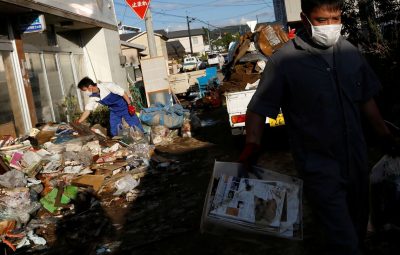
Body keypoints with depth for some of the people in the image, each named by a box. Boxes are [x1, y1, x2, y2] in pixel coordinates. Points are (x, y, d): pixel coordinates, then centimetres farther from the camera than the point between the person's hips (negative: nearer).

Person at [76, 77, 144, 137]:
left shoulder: (107, 86, -28)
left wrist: (130, 105, -24)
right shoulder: (92, 97, -9)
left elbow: (123, 93, -22)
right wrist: (77, 123, -7)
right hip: (114, 112, 6)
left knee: (137, 128, -2)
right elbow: (87, 111, -3)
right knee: (114, 132, 6)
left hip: (124, 108, -6)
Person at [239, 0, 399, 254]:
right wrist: (252, 145, -26)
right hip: (319, 165, -6)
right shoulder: (284, 60, -14)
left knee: (359, 226, 24)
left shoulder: (350, 52, 1)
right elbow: (259, 108, -13)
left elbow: (366, 98, 12)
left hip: (357, 160, 6)